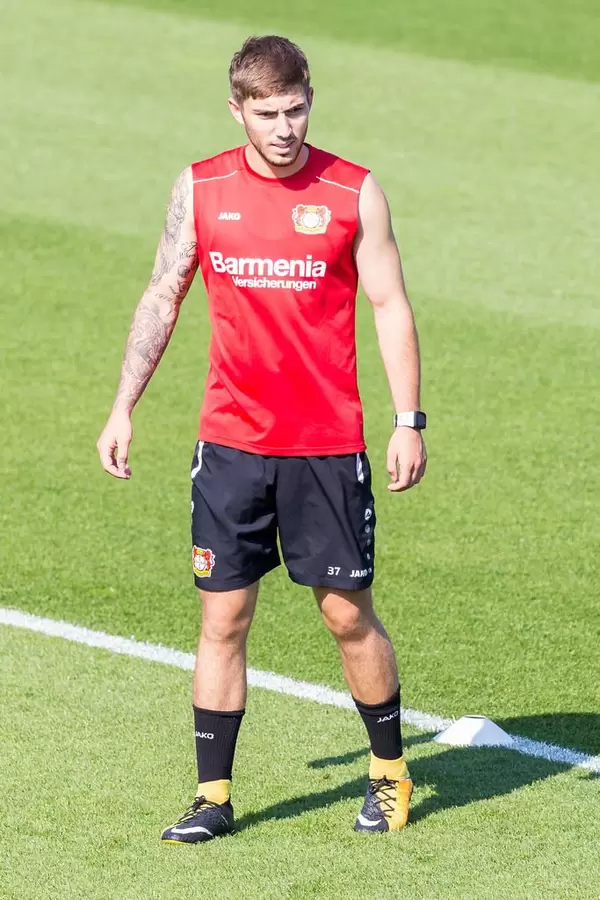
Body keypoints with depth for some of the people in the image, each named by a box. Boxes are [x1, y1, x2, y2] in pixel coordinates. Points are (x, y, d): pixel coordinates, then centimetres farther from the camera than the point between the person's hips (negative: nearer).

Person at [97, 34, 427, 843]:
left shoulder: (354, 192, -3)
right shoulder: (200, 189, 3)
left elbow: (390, 308, 1)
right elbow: (162, 298, 11)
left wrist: (409, 422, -4)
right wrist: (123, 409, 7)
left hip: (328, 444, -2)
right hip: (230, 442, 2)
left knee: (349, 615, 4)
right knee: (223, 618, 2)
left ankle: (390, 774, 23)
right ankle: (213, 797, 10)